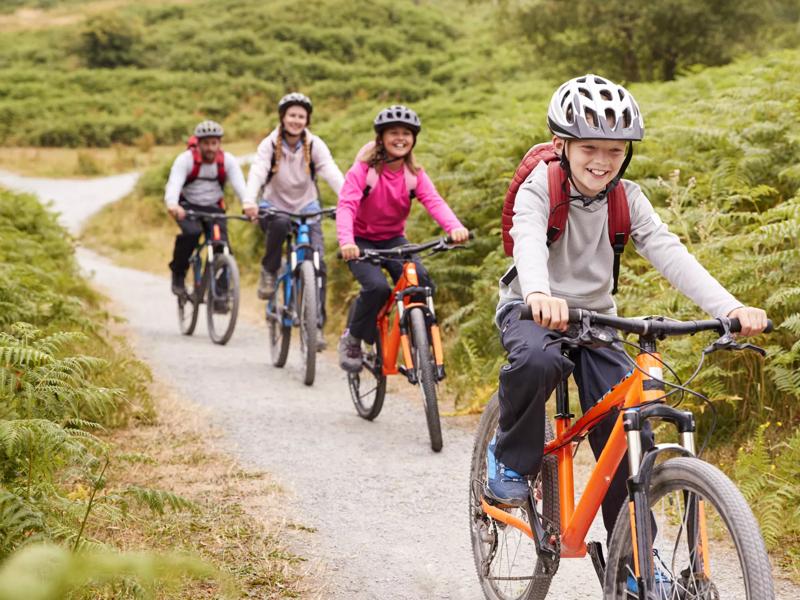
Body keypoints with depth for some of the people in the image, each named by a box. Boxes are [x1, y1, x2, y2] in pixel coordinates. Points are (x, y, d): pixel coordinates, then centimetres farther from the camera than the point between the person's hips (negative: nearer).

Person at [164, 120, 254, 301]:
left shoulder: (227, 161, -12)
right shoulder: (186, 159, -18)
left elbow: (239, 183, -29)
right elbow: (174, 183, -34)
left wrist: (248, 203, -52)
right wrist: (172, 204, -57)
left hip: (214, 208, 2)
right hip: (188, 206, -2)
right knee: (191, 232, -32)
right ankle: (178, 274, -9)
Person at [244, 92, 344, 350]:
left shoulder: (315, 145, -8)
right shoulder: (270, 144, -10)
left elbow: (332, 173, -22)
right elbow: (257, 173, -25)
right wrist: (250, 201, -46)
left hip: (306, 208, 1)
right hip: (274, 207, -1)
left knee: (317, 263, -18)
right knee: (280, 224, -39)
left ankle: (316, 325, -11)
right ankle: (269, 271, -13)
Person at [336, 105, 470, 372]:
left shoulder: (415, 174, -5)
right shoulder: (364, 169, -16)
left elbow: (434, 202, -22)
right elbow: (346, 205, -29)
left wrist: (455, 227, -43)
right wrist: (346, 242, -49)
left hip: (393, 239, 3)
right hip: (362, 240, -3)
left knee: (421, 281, -25)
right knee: (377, 287, -28)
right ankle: (352, 339, -2)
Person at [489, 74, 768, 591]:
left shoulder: (626, 199, -6)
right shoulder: (540, 188, -17)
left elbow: (668, 251, -19)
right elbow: (528, 240, -37)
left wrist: (730, 308, -35)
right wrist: (540, 295, -61)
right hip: (534, 311, -4)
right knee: (537, 361, -39)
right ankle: (511, 460, -11)